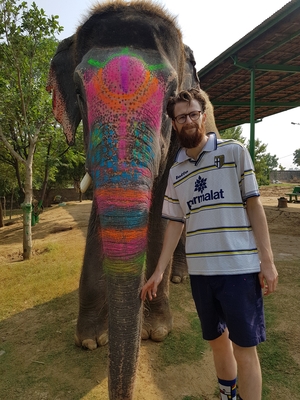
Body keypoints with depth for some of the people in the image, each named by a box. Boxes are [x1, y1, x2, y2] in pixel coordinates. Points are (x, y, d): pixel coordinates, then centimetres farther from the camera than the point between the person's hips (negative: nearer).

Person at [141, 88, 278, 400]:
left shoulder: (234, 152, -1)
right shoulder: (175, 172, 9)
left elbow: (253, 204, -3)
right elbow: (175, 223, 9)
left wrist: (267, 260, -8)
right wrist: (159, 271, 5)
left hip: (240, 268, -4)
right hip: (200, 271, 4)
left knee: (244, 349, 5)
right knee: (217, 340, 20)